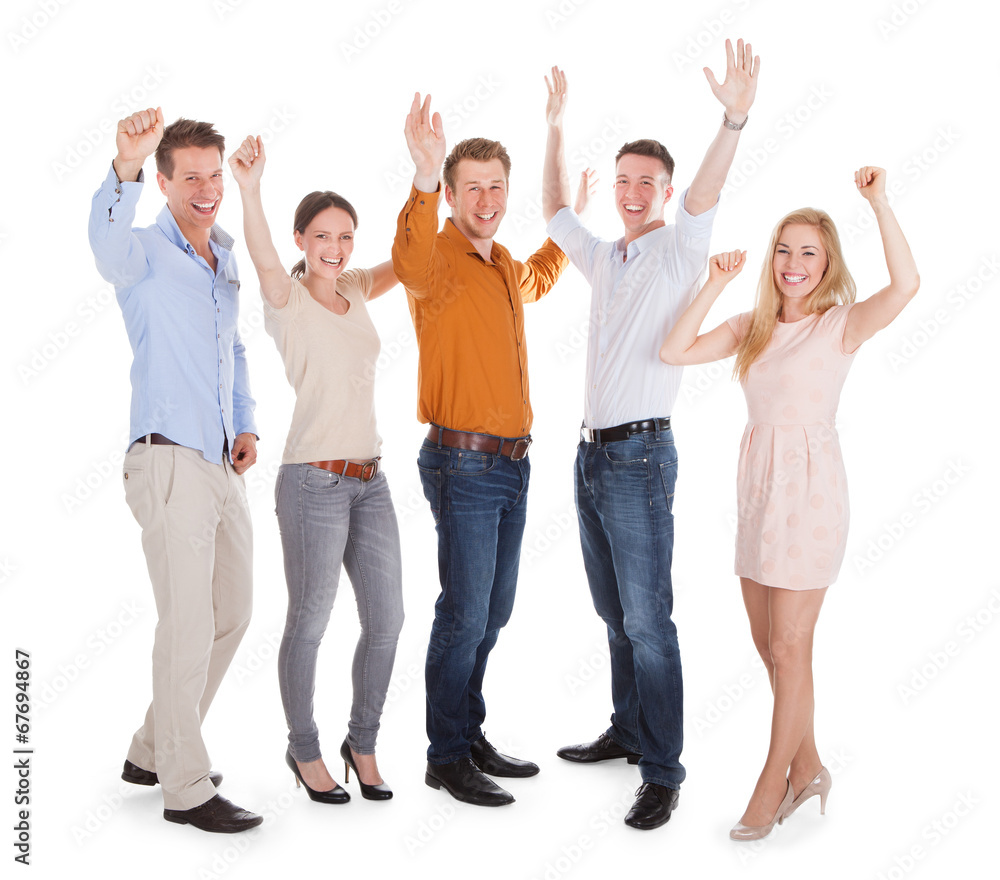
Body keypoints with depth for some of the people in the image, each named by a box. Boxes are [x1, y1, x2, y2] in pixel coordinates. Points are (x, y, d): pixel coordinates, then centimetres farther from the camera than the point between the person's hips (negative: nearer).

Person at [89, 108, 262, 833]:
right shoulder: (146, 253, -7)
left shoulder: (227, 258, 17)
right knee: (189, 625, -6)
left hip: (224, 464, 8)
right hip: (171, 460, -8)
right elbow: (107, 243, -32)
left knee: (232, 615, 15)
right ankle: (186, 788, 8)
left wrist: (245, 424, 12)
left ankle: (153, 752, 30)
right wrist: (125, 169, -50)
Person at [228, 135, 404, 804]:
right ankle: (305, 750, 23)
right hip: (314, 481, -6)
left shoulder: (355, 291, 13)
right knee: (309, 623, 4)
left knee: (387, 620, 7)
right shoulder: (288, 300, -5)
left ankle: (363, 743, 26)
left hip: (370, 480, 6)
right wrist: (250, 192, -43)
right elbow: (265, 261, -25)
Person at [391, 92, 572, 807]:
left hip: (512, 460, 8)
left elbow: (537, 278, 40)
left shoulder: (503, 265, 14)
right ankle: (446, 759, 12)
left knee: (493, 612, 16)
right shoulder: (440, 260, -11)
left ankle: (472, 737, 30)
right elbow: (412, 262, -38)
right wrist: (425, 181, -54)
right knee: (465, 614, -3)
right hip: (465, 462, -8)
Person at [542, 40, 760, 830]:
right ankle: (629, 730, 30)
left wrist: (735, 118, -37)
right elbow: (556, 213, 28)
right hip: (592, 451, 7)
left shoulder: (679, 251, -2)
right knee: (615, 613, 16)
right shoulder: (606, 259, 17)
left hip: (641, 454, -7)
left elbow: (706, 197, -21)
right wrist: (557, 127, 23)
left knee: (647, 621, -7)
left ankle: (662, 773, 0)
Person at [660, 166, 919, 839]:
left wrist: (880, 202, -24)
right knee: (767, 641, 14)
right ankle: (807, 767, 31)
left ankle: (773, 784, 17)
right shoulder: (753, 326, 10)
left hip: (810, 487, -6)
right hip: (758, 483, 7)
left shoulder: (842, 323, -6)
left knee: (789, 647, 1)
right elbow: (675, 351, 2)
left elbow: (906, 285, -24)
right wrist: (716, 285, -1)